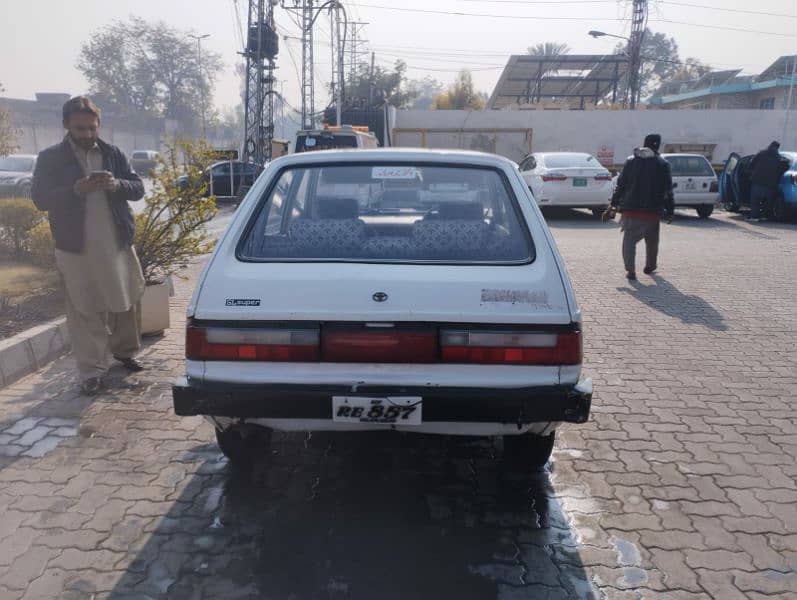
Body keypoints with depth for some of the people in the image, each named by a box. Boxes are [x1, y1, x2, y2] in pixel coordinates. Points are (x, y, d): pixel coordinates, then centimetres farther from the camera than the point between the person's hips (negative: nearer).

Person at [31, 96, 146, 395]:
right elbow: (40, 198, -5)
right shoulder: (50, 158, 1)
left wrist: (117, 184, -17)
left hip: (118, 243, 3)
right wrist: (75, 189, -21)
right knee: (85, 312, 1)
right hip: (77, 248, -3)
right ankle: (91, 371, 9)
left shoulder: (113, 154, 8)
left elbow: (138, 189, 5)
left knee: (127, 302, 12)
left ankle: (124, 351, 34)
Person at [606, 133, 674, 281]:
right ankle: (650, 266, 34)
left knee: (629, 240, 3)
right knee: (652, 240, 20)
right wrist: (670, 211, 3)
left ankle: (630, 270, -7)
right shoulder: (662, 164, 1)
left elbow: (620, 185, 5)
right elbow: (668, 190, -1)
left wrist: (614, 204, 8)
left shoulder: (631, 161, 6)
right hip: (652, 210, 0)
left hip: (630, 209, 0)